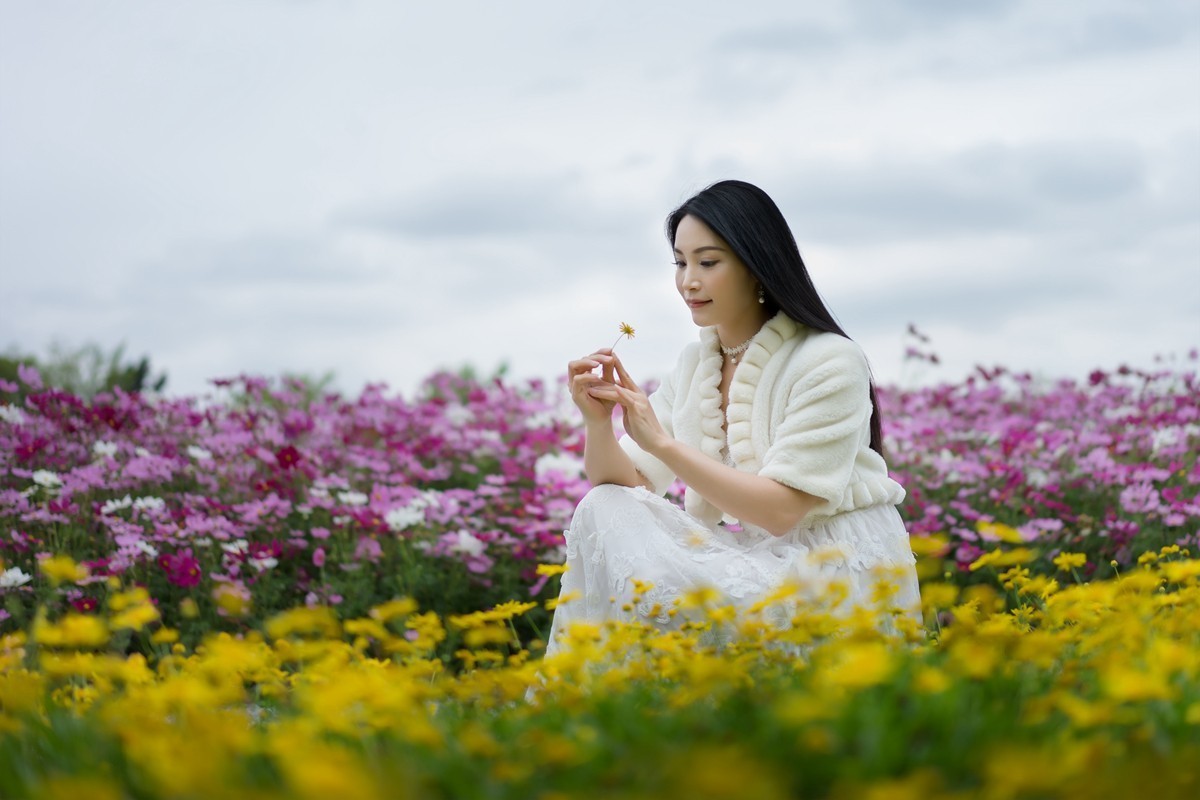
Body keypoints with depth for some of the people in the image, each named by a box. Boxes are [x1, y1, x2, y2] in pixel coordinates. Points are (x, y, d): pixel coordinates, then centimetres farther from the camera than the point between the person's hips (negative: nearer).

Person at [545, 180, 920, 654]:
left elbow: (783, 508, -20)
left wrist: (662, 443, -23)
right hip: (754, 560, 7)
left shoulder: (828, 362, -13)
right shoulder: (695, 365, 8)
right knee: (603, 510, -11)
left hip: (841, 572, -7)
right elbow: (623, 486, 3)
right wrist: (598, 421, -17)